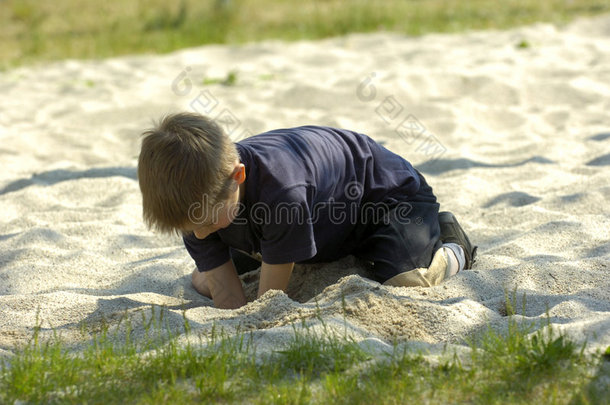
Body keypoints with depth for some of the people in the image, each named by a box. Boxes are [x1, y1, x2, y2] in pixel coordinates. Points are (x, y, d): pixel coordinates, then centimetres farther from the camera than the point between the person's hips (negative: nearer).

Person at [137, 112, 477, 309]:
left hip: (386, 190, -7)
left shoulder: (279, 189, -46)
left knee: (404, 283, -35)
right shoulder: (199, 199, -24)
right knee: (202, 282, 11)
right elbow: (229, 300, -22)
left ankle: (450, 251, 4)